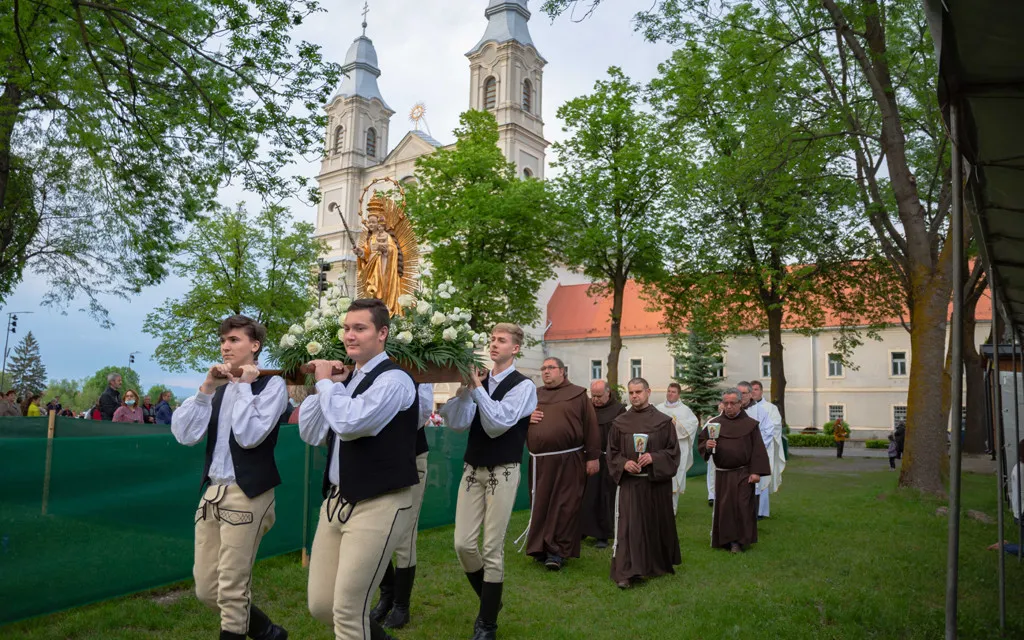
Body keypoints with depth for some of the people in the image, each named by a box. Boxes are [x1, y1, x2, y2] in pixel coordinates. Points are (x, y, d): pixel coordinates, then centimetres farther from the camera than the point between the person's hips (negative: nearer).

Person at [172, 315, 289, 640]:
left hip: (246, 495, -7)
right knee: (206, 589, 12)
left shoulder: (271, 384, -5)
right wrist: (206, 388, -4)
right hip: (212, 493, 7)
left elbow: (249, 436, -18)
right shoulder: (218, 388, 13)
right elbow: (185, 435, 1)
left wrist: (244, 385, -9)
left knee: (232, 591, -1)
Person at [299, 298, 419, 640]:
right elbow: (311, 434, 11)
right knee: (320, 605, 14)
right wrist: (328, 385, 0)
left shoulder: (393, 379, -14)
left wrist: (325, 382, -12)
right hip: (336, 500, 8)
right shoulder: (345, 378, 10)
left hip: (377, 505, -8)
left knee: (348, 610, -1)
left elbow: (349, 423, -28)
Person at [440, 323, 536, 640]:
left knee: (492, 550, 1)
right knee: (463, 544, 5)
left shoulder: (523, 386, -8)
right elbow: (456, 423, -2)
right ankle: (488, 602, 32)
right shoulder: (479, 380, 6)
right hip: (472, 470, 5)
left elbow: (497, 424, -20)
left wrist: (477, 387, -18)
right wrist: (464, 388, -13)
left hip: (502, 472, -5)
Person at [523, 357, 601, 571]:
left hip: (569, 462, -4)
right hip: (539, 462, 4)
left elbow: (591, 427, -2)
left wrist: (593, 457, -7)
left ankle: (557, 551, 8)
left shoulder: (578, 395, 1)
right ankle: (539, 547, 24)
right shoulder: (533, 395, 14)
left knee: (564, 506, 0)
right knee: (540, 506, 10)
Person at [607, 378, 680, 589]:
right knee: (629, 526, -6)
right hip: (629, 483, 0)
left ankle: (657, 564, 31)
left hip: (657, 483, 0)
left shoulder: (664, 421, 0)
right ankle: (626, 573, -5)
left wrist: (654, 458, -16)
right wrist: (624, 463, -12)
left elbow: (673, 451, 0)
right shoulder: (620, 423, 4)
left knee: (656, 524, 11)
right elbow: (612, 452, 7)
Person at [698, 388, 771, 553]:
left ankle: (739, 540, 10)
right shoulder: (714, 423, 3)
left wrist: (756, 472, -11)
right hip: (722, 474, 2)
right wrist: (707, 445, -19)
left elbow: (758, 449, -3)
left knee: (742, 507, -1)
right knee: (724, 507, 5)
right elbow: (700, 442, 4)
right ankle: (725, 539, 19)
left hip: (743, 474, -2)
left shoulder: (750, 424, -1)